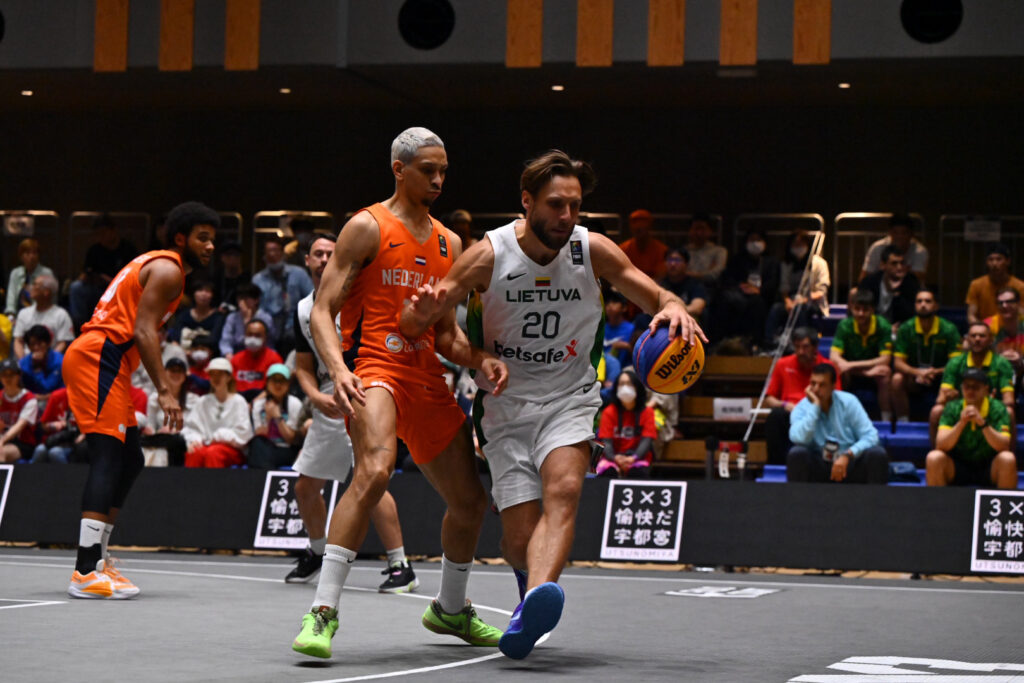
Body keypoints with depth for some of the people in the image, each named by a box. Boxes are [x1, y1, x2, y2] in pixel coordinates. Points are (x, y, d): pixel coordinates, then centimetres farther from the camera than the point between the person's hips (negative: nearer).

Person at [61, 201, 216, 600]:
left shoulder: (158, 265, 24)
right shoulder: (168, 269, -7)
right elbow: (143, 330, -17)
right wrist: (165, 391, -20)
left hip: (106, 362, 11)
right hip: (98, 357, -11)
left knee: (130, 459, 14)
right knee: (108, 459, -16)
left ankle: (96, 559, 17)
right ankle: (86, 573, -23)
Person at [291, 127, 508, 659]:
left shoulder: (448, 243, 16)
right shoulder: (367, 228, -2)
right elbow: (322, 310, -7)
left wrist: (480, 360, -1)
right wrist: (338, 368, -25)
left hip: (426, 377, 7)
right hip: (374, 370, -7)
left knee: (471, 500, 12)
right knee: (374, 471, -34)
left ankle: (450, 609, 37)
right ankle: (322, 611, -31)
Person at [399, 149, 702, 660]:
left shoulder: (592, 250, -6)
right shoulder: (489, 254, -10)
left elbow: (658, 298, 2)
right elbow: (413, 327, -8)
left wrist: (674, 310, -24)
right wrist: (423, 311, -33)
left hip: (569, 400, 1)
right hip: (506, 403, 0)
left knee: (563, 492, -30)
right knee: (519, 539, -6)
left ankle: (534, 601, -50)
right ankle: (534, 581, 31)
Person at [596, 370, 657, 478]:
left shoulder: (647, 412, 2)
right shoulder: (609, 412, 1)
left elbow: (646, 441, -9)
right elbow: (606, 442, -8)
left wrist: (633, 458, -31)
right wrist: (616, 458, -32)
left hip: (637, 458, 0)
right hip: (613, 458, 0)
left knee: (639, 472, -34)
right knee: (607, 471, -34)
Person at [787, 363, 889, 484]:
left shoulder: (848, 401, -5)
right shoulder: (802, 408, -6)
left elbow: (870, 435, -11)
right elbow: (799, 439, -26)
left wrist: (847, 456, -26)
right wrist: (814, 406, -22)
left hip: (850, 464, 1)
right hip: (818, 469, -1)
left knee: (877, 454, -27)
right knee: (796, 453, -30)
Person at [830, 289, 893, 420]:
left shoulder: (882, 326, -15)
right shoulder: (845, 325, -12)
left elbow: (885, 360, -19)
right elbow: (834, 357, -18)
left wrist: (853, 365, -29)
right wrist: (866, 372, -30)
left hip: (875, 373, -1)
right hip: (852, 376, 1)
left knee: (885, 371, -33)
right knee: (839, 370, -31)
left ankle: (887, 419, -25)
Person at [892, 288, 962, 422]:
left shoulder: (949, 329, -8)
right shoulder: (906, 329, -5)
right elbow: (898, 362, -8)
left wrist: (937, 371, -32)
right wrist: (917, 372, -28)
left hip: (941, 377, -1)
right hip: (914, 380, 1)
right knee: (897, 379, -29)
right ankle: (902, 423, -19)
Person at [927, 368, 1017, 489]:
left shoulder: (998, 409, -5)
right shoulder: (952, 408, -3)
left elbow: (1004, 446, -18)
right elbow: (941, 446, -15)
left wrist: (982, 423, -31)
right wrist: (961, 423, -29)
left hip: (989, 470, -1)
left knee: (1007, 459, -30)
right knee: (934, 458, -26)